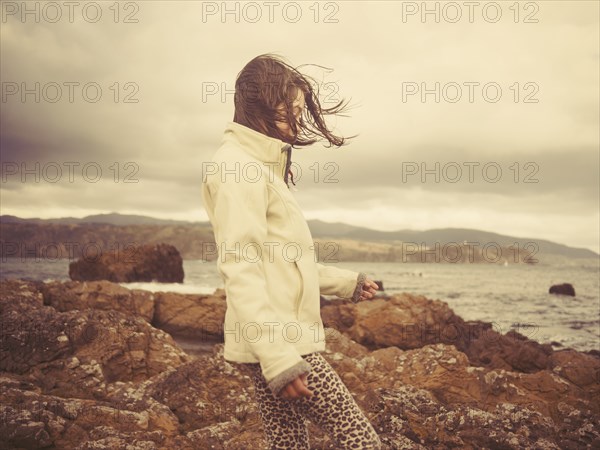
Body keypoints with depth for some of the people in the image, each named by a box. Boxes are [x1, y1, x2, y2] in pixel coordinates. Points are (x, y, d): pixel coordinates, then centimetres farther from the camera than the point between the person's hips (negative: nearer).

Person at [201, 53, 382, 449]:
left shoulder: (263, 167, 20)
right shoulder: (238, 167, -11)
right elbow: (240, 268, -20)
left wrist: (348, 283, 30)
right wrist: (278, 357, -25)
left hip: (282, 341, 10)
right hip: (278, 343, -10)